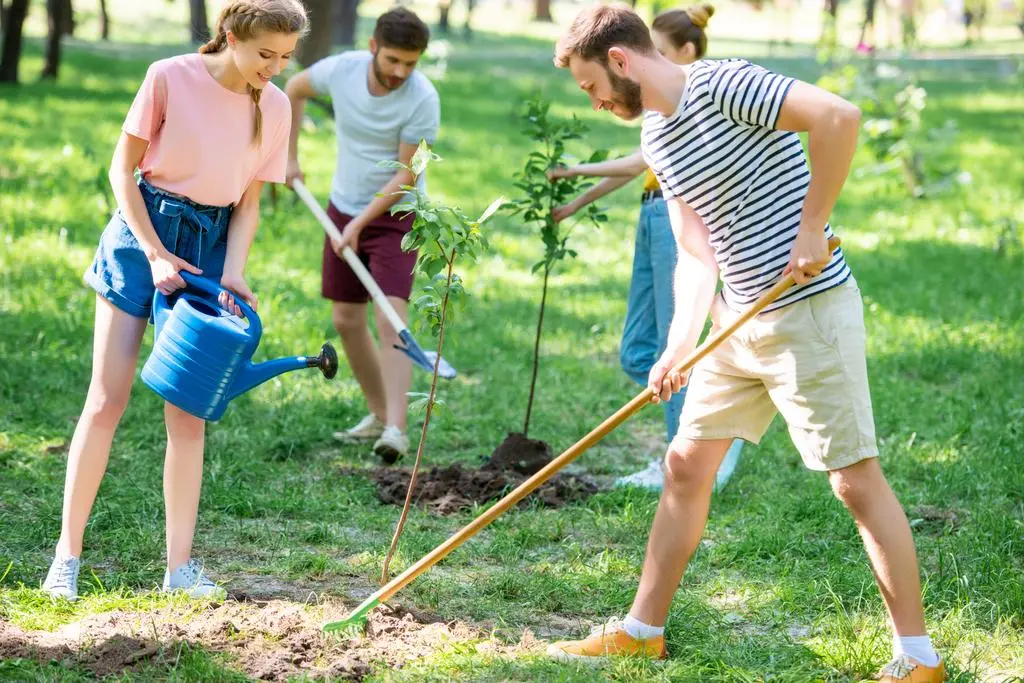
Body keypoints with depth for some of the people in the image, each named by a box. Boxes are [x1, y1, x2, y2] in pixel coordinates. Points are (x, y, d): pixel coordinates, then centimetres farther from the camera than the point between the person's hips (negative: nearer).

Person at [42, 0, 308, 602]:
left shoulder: (274, 107, -1)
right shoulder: (171, 78, -12)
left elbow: (249, 203, 4)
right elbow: (123, 169, -6)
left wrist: (231, 274, -9)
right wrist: (154, 253, -12)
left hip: (212, 246, 3)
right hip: (145, 233, -3)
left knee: (190, 411, 1)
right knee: (108, 398, -4)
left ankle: (181, 564, 7)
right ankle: (68, 554, 3)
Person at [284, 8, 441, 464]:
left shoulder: (422, 100, -22)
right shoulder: (341, 70, -11)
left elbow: (405, 176, -18)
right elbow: (295, 88, 12)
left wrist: (359, 224, -20)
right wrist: (290, 155, 11)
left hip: (395, 216, -5)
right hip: (343, 206, 5)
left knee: (391, 320, -18)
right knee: (346, 320, 8)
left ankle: (396, 429, -22)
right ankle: (379, 414, 21)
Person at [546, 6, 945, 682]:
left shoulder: (724, 86, -16)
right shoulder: (656, 135, 12)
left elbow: (839, 115, -29)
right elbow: (697, 253, 12)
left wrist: (811, 227, -23)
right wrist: (679, 346, 0)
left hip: (810, 310, -9)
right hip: (742, 321, 9)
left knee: (857, 479, -4)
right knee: (686, 464, 13)